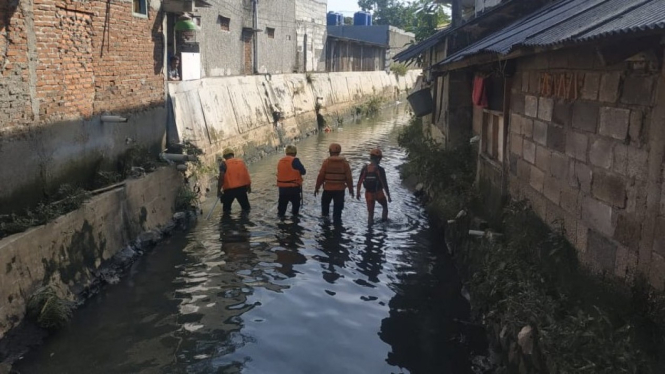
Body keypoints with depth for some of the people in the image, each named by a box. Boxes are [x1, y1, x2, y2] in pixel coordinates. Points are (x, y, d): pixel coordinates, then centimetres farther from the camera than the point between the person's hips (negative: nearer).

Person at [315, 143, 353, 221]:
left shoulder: (326, 162, -6)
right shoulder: (345, 163, -2)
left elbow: (320, 176, -6)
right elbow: (349, 177, -2)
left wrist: (317, 188, 4)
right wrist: (351, 189, 9)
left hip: (328, 189, 0)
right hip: (340, 189, 0)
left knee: (325, 204, 22)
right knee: (338, 208, 6)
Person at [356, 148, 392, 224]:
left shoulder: (365, 168, -5)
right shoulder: (380, 170, -16)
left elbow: (359, 182, -3)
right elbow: (384, 184, -16)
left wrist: (358, 193, 9)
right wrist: (389, 196, -9)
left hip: (368, 193, 3)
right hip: (379, 193, -3)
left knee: (370, 212, 12)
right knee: (385, 207, 24)